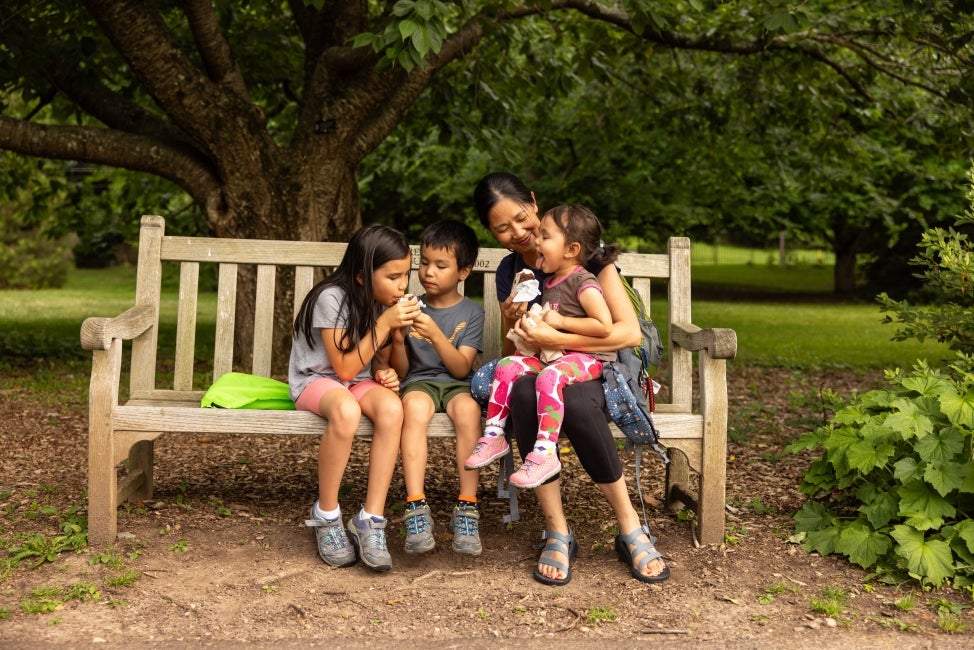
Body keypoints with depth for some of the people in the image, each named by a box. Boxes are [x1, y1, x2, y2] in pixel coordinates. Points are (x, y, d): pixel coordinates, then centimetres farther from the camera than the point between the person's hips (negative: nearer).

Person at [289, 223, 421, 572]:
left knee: (391, 408, -31)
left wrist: (388, 375, -12)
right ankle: (326, 515, -19)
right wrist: (385, 323, -24)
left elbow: (385, 361, 13)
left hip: (359, 382, 5)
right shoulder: (332, 298, -20)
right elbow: (345, 368, -20)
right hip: (315, 380, -5)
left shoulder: (387, 302, -1)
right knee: (346, 411, -40)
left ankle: (370, 520, -26)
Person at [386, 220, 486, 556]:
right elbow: (400, 371, 7)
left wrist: (436, 334, -21)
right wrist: (398, 339, -13)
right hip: (419, 381, 1)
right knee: (415, 408, -35)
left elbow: (462, 368, -7)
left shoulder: (471, 312, 4)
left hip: (457, 384, 0)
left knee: (468, 409, -36)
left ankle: (467, 509, -32)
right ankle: (416, 510, -39)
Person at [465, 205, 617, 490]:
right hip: (551, 354, 9)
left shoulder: (583, 283, -12)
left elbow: (605, 326, -22)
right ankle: (494, 436, -4)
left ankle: (545, 453, -35)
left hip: (588, 358, -9)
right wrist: (533, 321, 6)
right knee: (507, 366, -7)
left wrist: (559, 321, -19)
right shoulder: (549, 283, 15)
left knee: (549, 377, -36)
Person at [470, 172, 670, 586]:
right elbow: (510, 355, 14)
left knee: (572, 400, -39)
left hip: (595, 370, -3)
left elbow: (630, 331, -14)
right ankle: (557, 532, -29)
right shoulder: (508, 273, 9)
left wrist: (554, 339, -24)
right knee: (523, 391, -35)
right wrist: (512, 327, -10)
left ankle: (630, 529, -23)